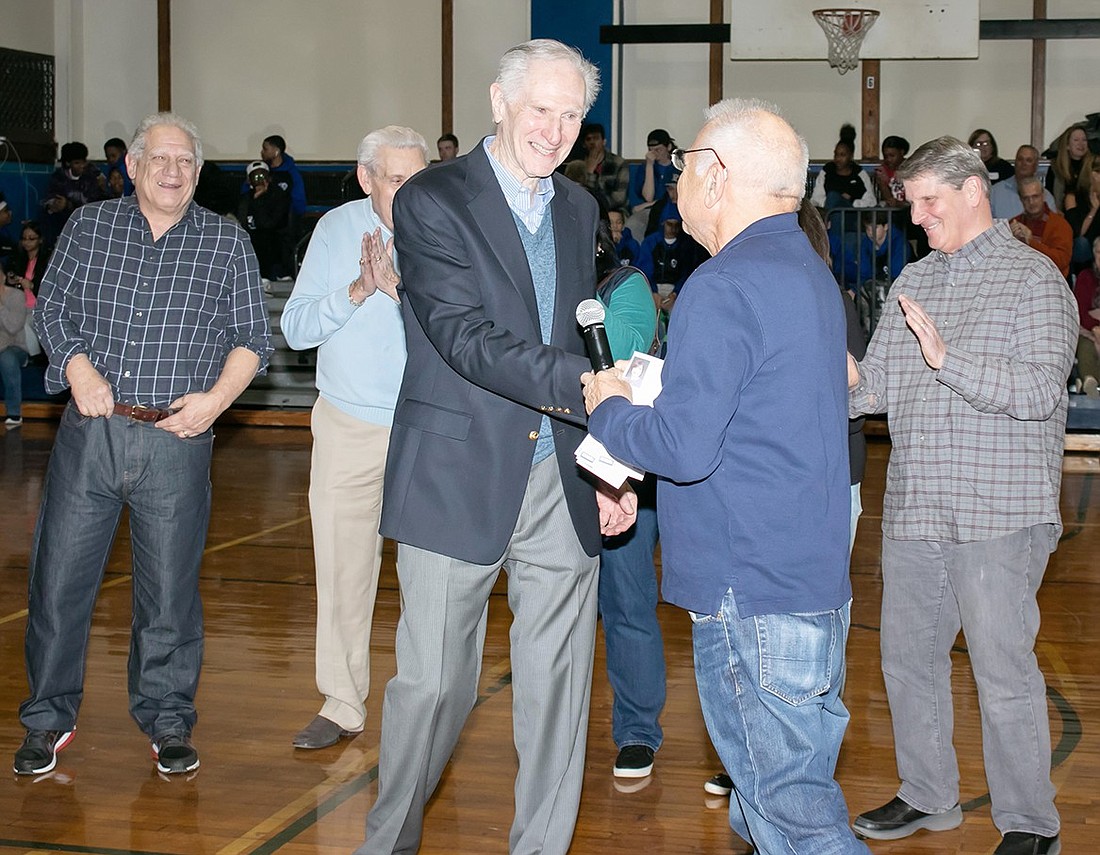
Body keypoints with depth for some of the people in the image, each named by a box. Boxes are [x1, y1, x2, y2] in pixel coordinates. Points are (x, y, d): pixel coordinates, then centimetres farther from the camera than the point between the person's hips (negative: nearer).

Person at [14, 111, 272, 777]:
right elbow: (51, 308, 11)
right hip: (91, 429, 1)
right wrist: (79, 369, -7)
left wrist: (216, 397, -10)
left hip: (177, 439, -1)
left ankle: (168, 719, 20)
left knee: (170, 589, 4)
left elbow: (253, 337, 6)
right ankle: (49, 717, 18)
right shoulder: (89, 227, 10)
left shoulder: (228, 243, 6)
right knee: (58, 578, 3)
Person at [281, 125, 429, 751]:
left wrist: (398, 285, -27)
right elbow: (295, 328, -4)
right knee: (342, 569, 5)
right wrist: (357, 290, -18)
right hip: (348, 425, 2)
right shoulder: (336, 230, 1)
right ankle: (343, 705, 15)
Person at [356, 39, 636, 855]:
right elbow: (465, 337, -19)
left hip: (560, 483, 5)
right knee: (433, 683, 2)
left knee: (558, 684, 8)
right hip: (459, 479, -5)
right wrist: (585, 383, -30)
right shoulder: (432, 200, -7)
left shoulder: (578, 208, 13)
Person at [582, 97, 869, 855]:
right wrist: (655, 388, 15)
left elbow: (685, 447, -22)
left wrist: (609, 408, -4)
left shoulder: (725, 288, -17)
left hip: (753, 594, -10)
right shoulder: (809, 271, 15)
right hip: (815, 582, 10)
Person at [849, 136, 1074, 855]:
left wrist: (947, 357, -28)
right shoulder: (914, 282, 16)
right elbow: (878, 387, 15)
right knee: (907, 658, 14)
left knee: (1005, 673, -3)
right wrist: (851, 380, -8)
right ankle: (929, 796, 30)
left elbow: (1039, 390, -17)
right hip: (913, 508, 7)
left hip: (998, 515, -7)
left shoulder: (1033, 278, -5)